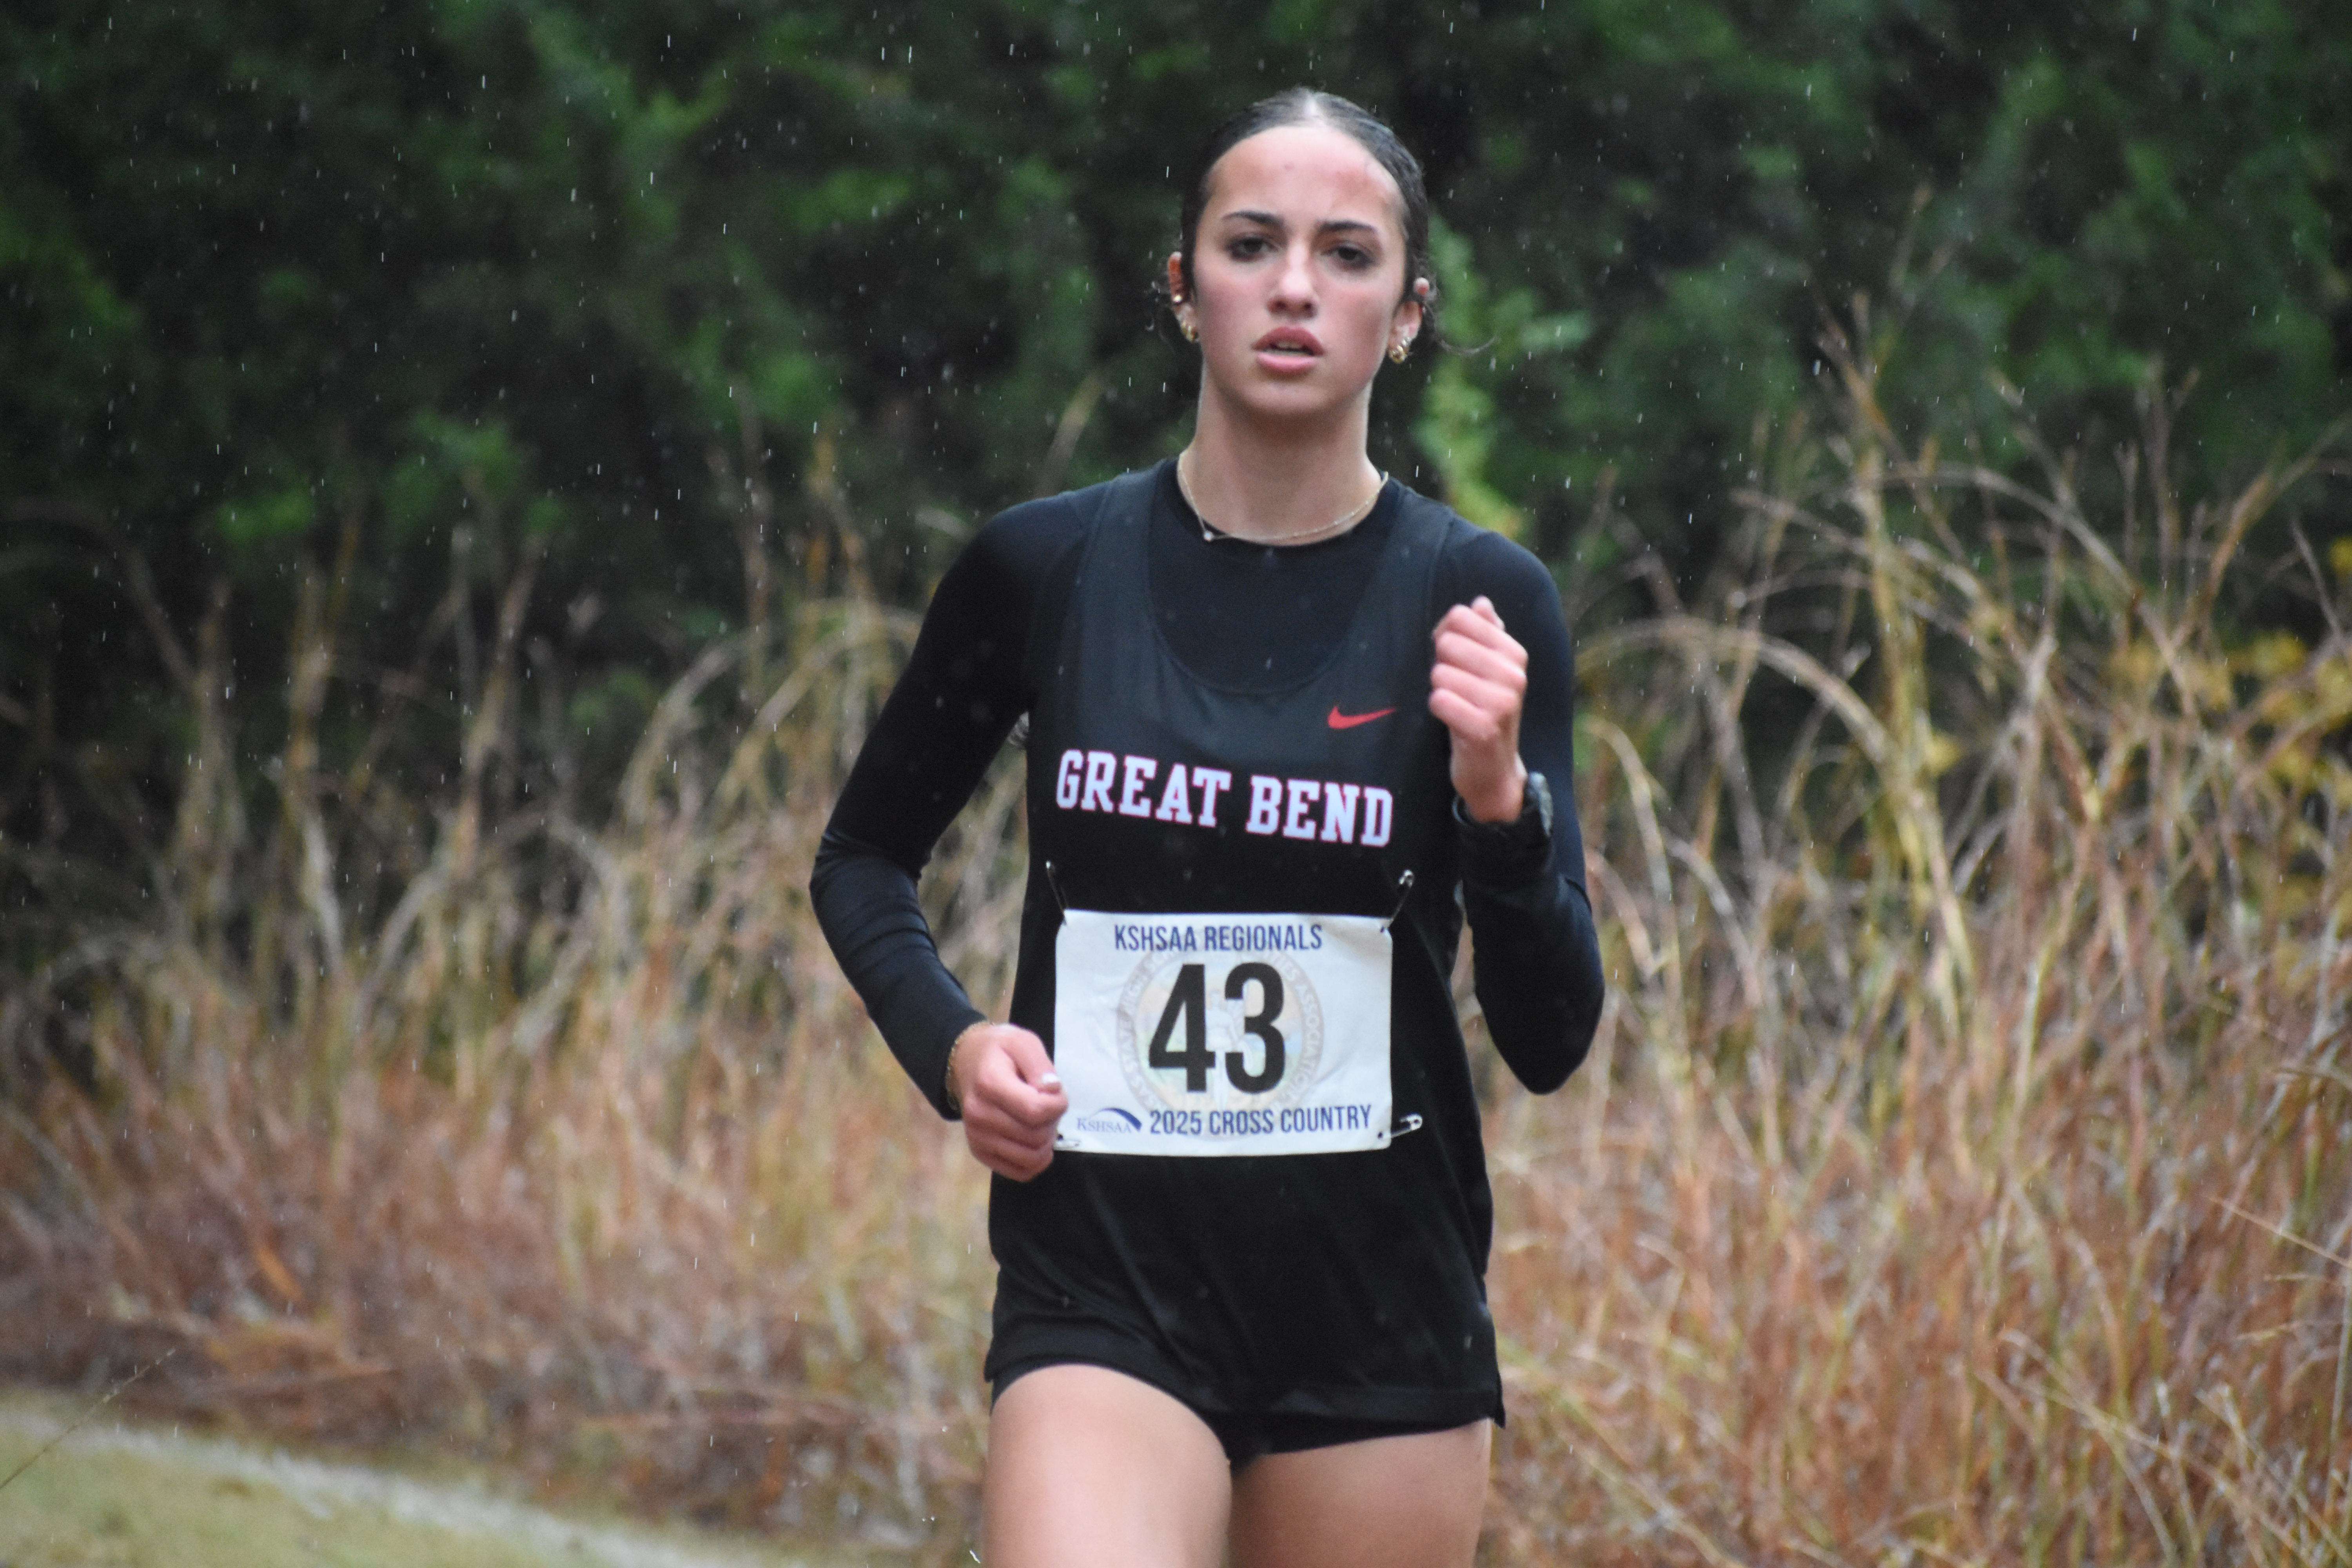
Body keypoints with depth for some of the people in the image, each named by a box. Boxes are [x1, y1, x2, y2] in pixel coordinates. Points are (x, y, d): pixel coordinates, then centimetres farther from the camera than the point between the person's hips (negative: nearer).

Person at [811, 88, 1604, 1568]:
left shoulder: (1478, 601, -1)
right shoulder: (1048, 569, 0)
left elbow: (1551, 1041, -3)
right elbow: (864, 857, 17)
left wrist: (1499, 795, -20)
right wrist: (951, 1041, -2)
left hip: (1382, 1311, 1)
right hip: (1104, 1291, -1)